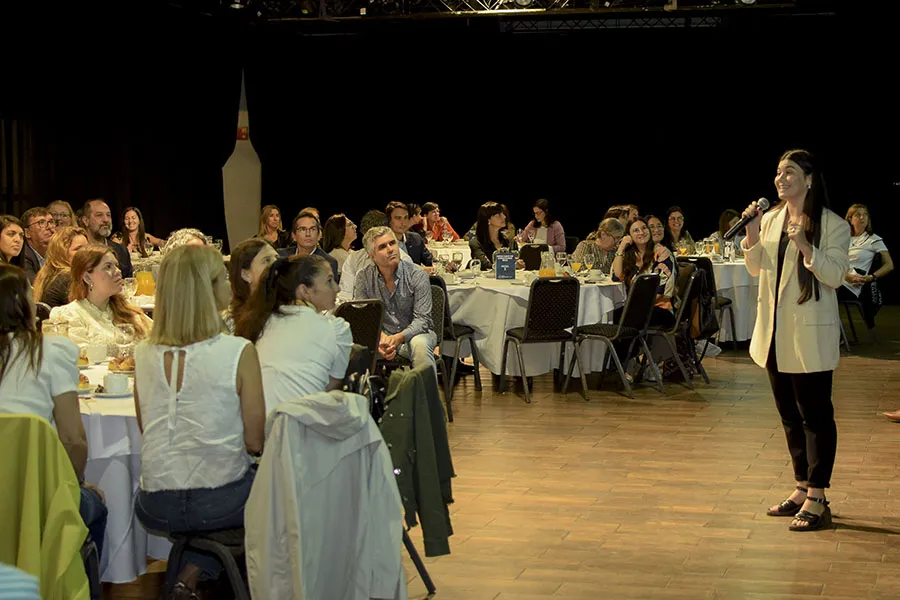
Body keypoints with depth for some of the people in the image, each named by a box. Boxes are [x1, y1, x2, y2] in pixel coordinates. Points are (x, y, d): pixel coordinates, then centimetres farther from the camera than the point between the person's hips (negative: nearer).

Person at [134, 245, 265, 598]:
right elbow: (255, 442, -10)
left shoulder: (144, 355, -2)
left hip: (156, 510, 4)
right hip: (219, 502, -4)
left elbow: (148, 431, 11)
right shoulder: (238, 352, -15)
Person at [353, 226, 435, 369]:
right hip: (382, 335, 2)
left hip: (414, 332, -1)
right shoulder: (363, 278, -3)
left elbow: (422, 319, -14)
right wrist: (380, 338, -26)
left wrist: (399, 337, -32)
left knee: (419, 344, -36)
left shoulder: (417, 275, -10)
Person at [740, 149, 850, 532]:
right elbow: (756, 269, 12)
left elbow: (835, 275, -14)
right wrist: (752, 236, -5)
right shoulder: (771, 219, 8)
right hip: (775, 332, 7)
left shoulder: (832, 225, -9)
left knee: (815, 415, -3)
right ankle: (802, 489, 25)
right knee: (790, 414, 14)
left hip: (810, 335, -7)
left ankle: (816, 500, 0)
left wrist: (805, 247, -28)